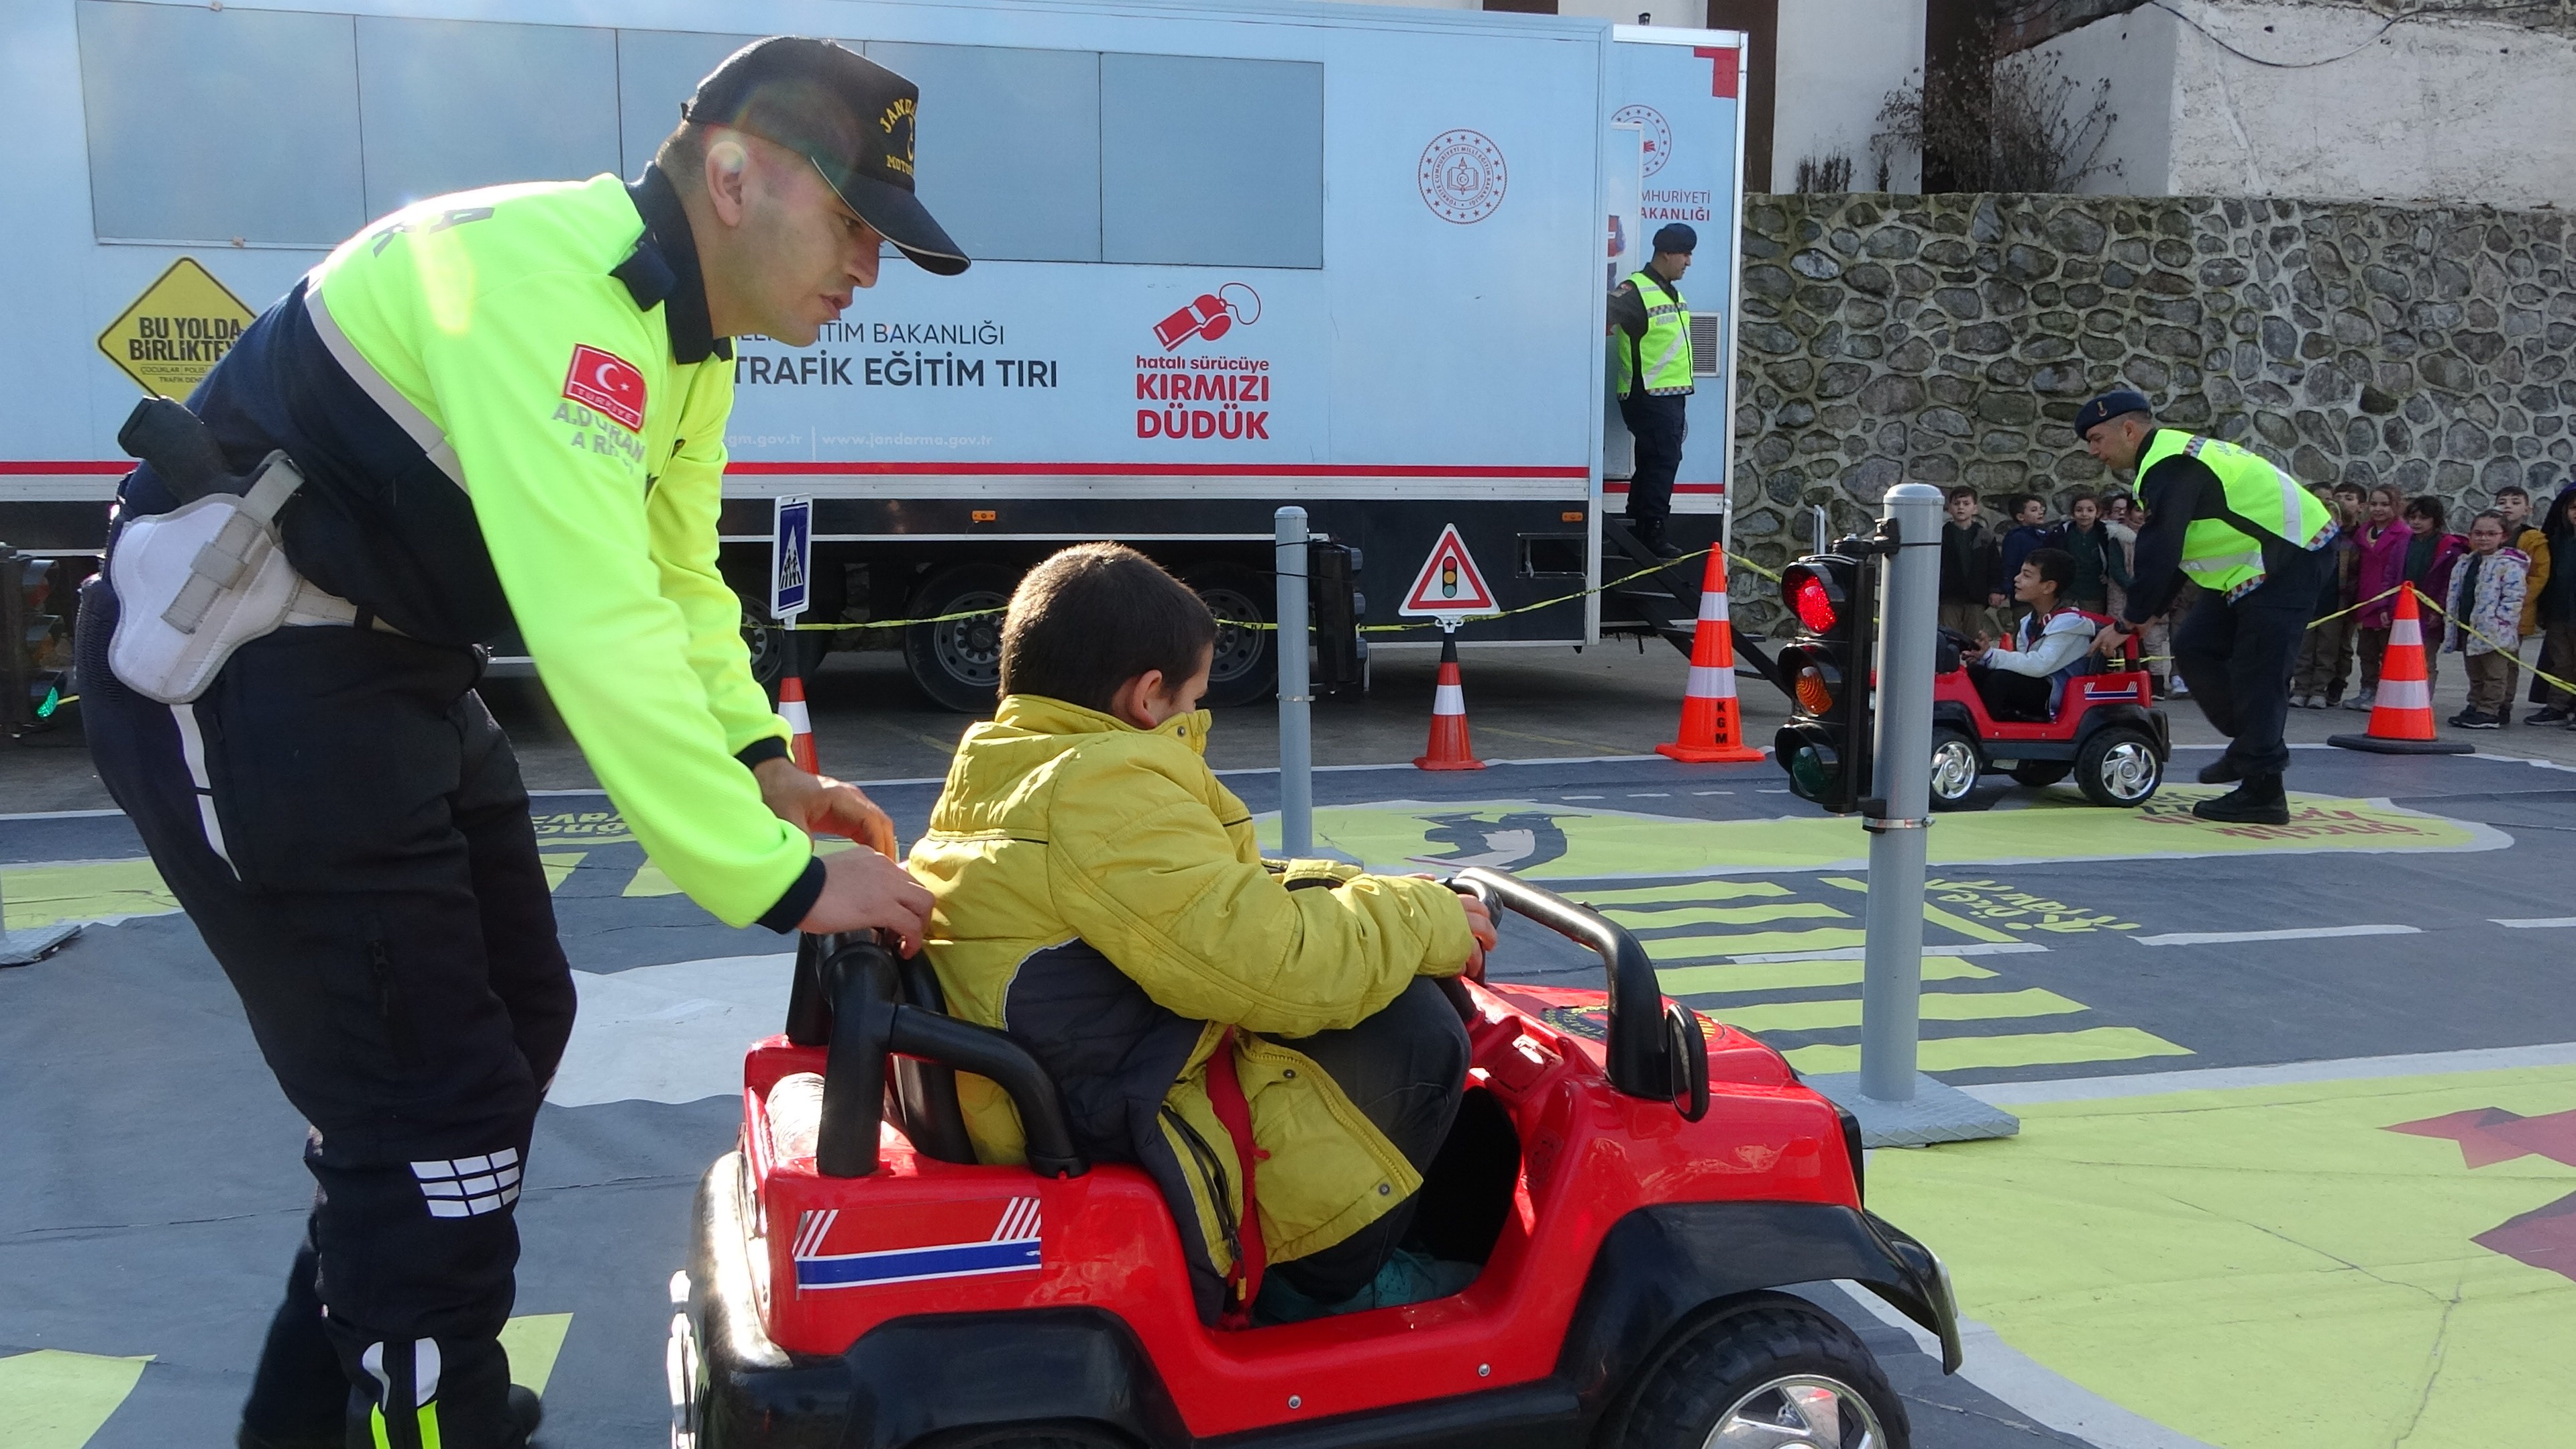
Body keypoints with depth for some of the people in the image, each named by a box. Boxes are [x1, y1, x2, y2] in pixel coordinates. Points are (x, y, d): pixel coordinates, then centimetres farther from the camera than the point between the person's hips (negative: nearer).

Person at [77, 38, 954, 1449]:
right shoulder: (549, 283, -26)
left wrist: (760, 762, 2)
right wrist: (783, 883, -28)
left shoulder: (679, 333, 7)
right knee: (433, 1102, -9)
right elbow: (595, 632, -33)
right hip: (239, 676, -11)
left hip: (395, 662, 11)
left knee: (514, 1020, 17)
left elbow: (673, 579, 15)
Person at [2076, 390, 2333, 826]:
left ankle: (2262, 792, -3)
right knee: (2193, 646, 8)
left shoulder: (2170, 467, -21)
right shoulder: (2173, 454, 13)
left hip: (2290, 557, -10)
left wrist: (2128, 622, -14)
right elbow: (2169, 553, 17)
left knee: (2255, 673, -9)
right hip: (2256, 564, 10)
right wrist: (2146, 615, 13)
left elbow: (2159, 554, -24)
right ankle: (2251, 742, 18)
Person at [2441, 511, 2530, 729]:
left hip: (2494, 632, -7)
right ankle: (2474, 707, 23)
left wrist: (2498, 625, -21)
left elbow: (2513, 597, -16)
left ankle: (2489, 712, 2)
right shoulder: (2465, 563, 13)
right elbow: (2454, 595, 18)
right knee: (2474, 673, 15)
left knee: (2494, 672, 0)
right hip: (2467, 628, 7)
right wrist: (2451, 620, 11)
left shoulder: (2510, 564, -10)